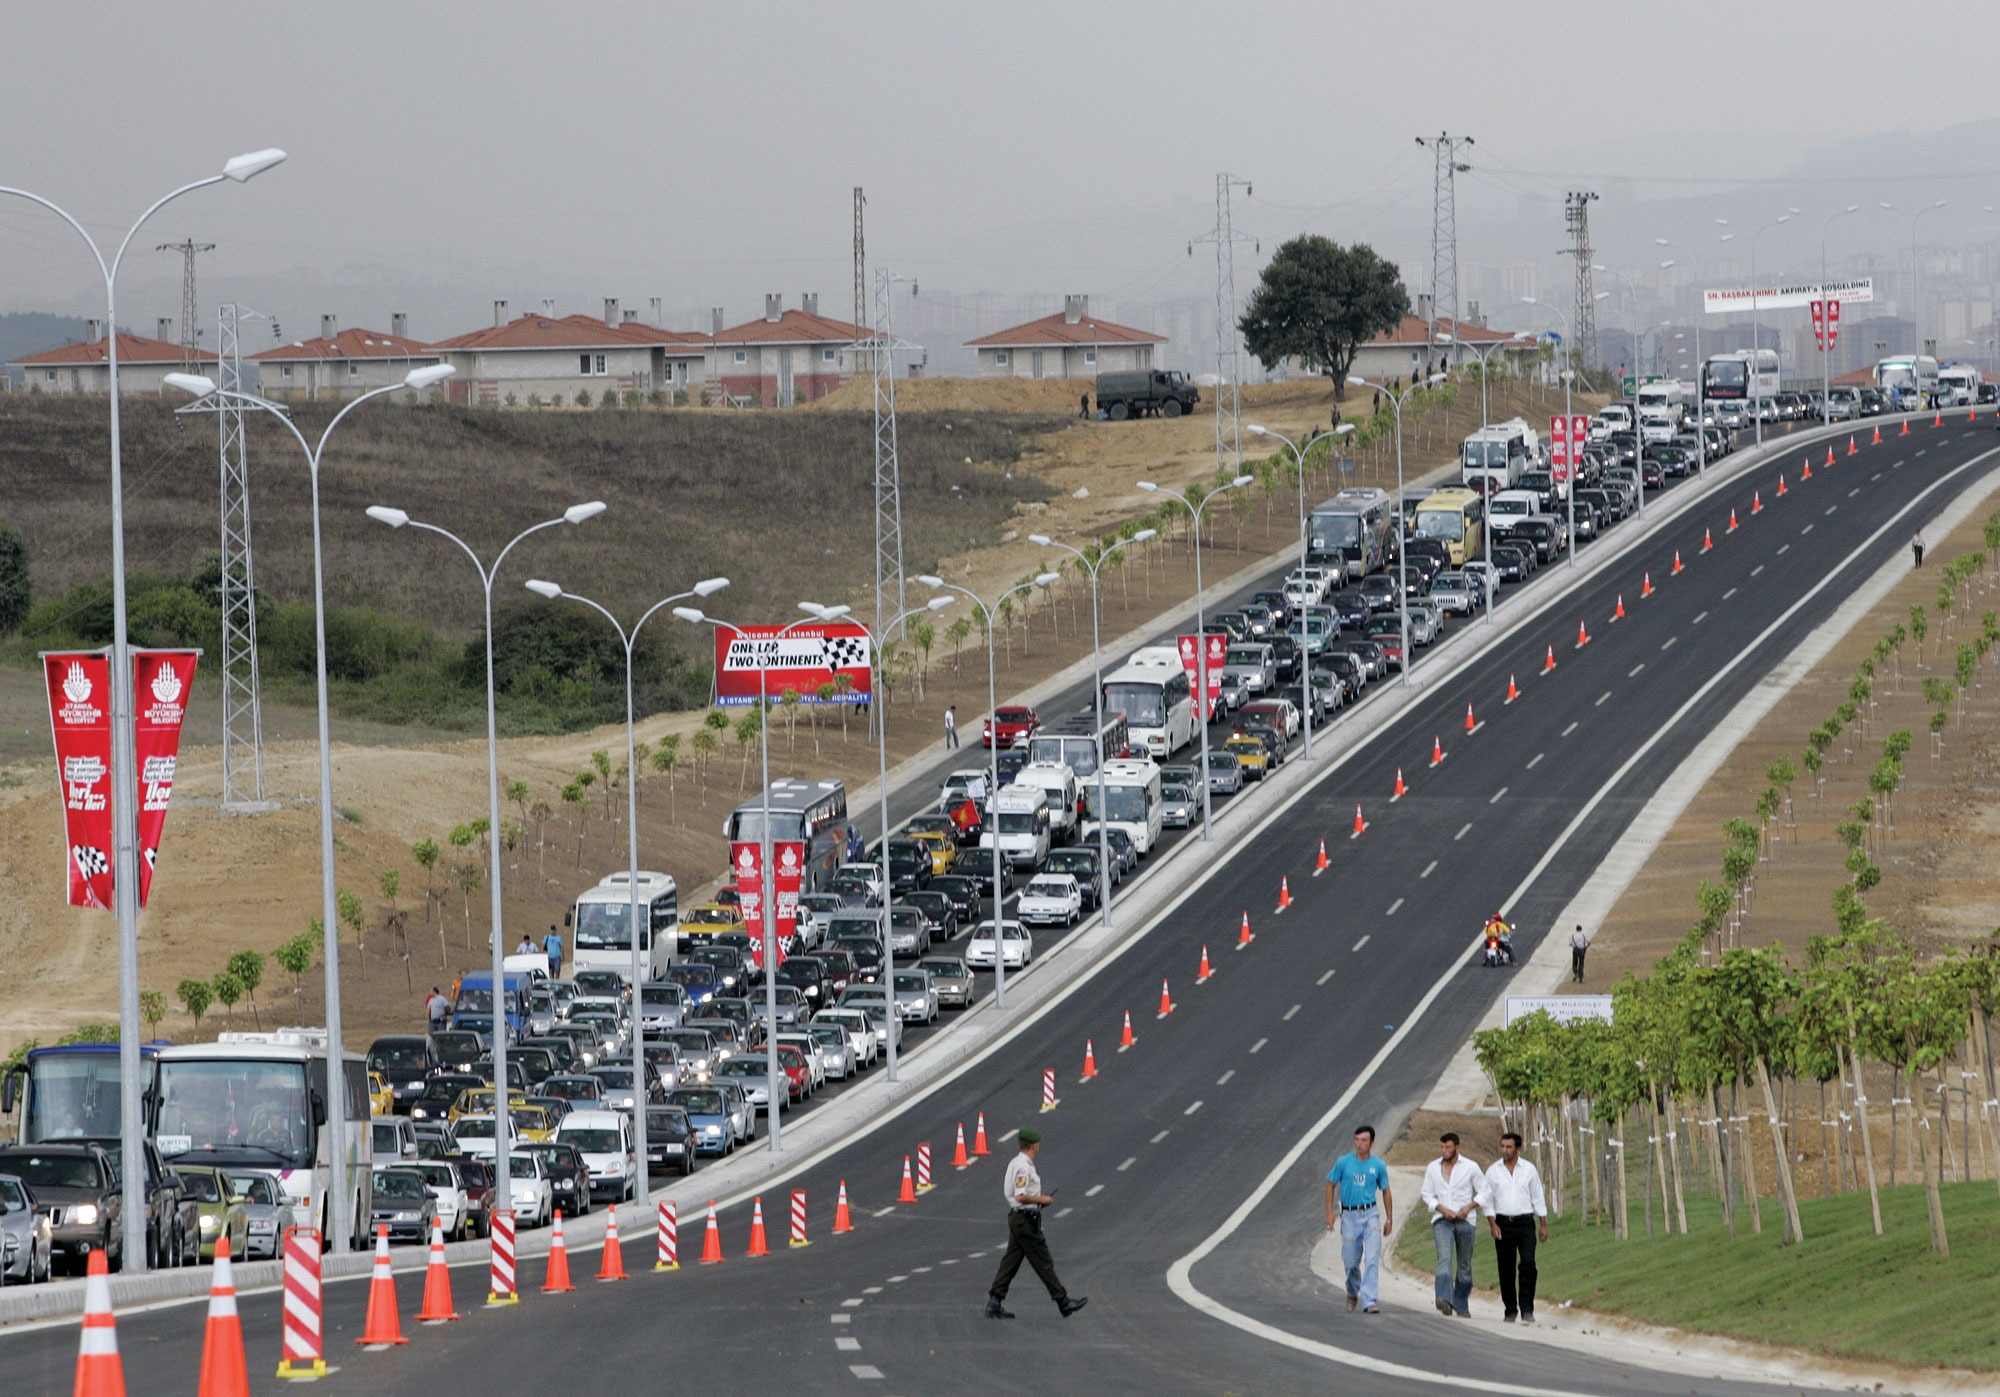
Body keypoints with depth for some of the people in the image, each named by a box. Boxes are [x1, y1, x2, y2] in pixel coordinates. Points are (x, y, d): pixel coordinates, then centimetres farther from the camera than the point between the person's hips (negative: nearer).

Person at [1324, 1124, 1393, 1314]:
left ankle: (1368, 1301, -16)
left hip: (1370, 1214, 0)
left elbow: (1386, 1192, 11)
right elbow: (1331, 1186, 7)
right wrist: (1329, 1213, 0)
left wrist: (1389, 1219, 11)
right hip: (1349, 1215, 0)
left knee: (1372, 1259, -14)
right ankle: (1352, 1294, 36)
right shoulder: (1343, 1162, -1)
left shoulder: (1378, 1166, 1)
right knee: (1351, 1261, 8)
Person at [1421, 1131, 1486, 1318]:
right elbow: (1427, 1194, 11)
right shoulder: (1432, 1168, 7)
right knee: (1444, 1257, -21)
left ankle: (1461, 1306, 18)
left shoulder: (1470, 1168, 1)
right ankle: (1445, 1299, -36)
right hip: (1442, 1220, 0)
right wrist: (1442, 1208, -7)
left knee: (1465, 1265, 5)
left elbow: (1484, 1192, 5)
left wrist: (1469, 1207, -11)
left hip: (1465, 1220, 0)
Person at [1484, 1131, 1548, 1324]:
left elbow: (1538, 1198, 8)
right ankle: (1510, 1310, 13)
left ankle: (1526, 1310, -15)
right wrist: (1493, 1225, -7)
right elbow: (1488, 1199, 5)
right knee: (1506, 1269, 3)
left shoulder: (1529, 1169, 4)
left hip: (1525, 1223, -1)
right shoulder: (1493, 1170, 4)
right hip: (1503, 1224, 1)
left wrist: (1543, 1225, 5)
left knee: (1528, 1264, -16)